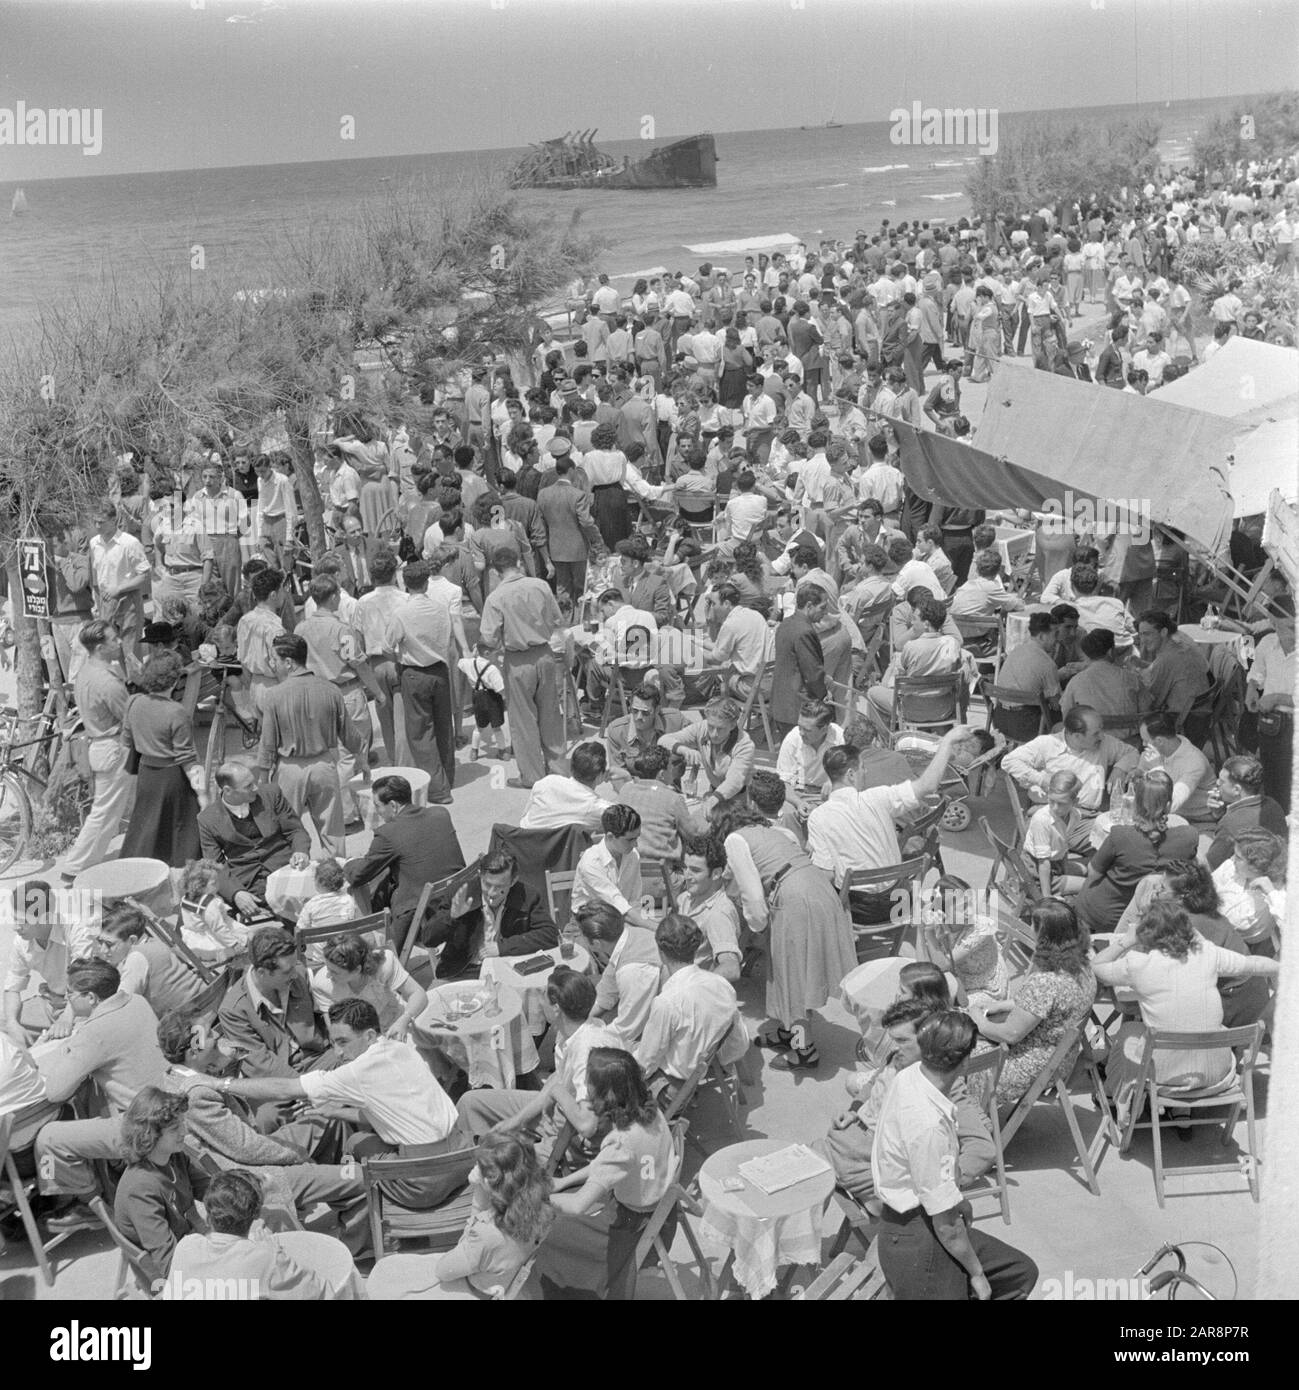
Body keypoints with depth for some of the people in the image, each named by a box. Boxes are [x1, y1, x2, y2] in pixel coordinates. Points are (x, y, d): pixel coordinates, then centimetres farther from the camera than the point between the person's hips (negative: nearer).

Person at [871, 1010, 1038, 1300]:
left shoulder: (909, 1076, -6)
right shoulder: (928, 1125, -32)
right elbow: (945, 1223, -23)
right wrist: (976, 1274, -8)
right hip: (918, 1242, -10)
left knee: (1021, 1273, 17)